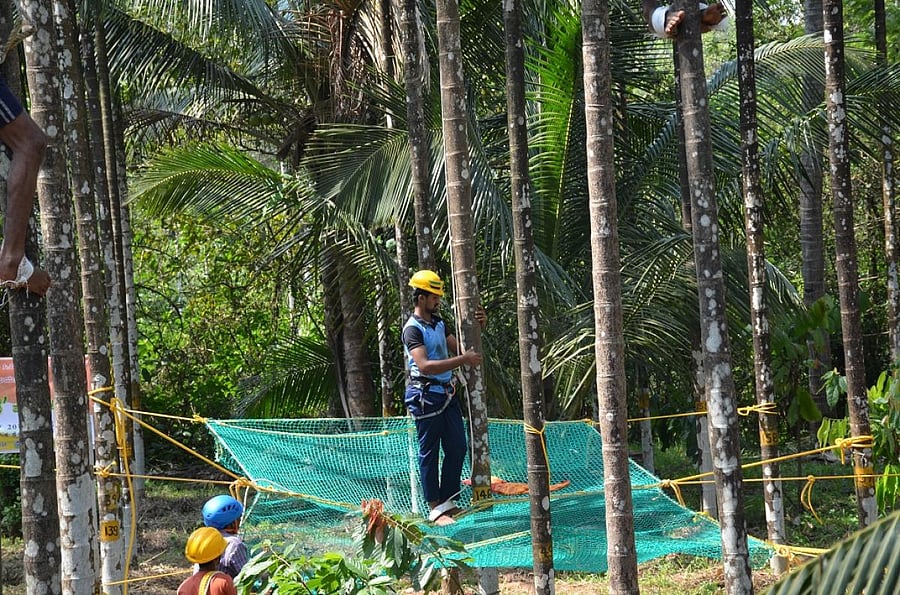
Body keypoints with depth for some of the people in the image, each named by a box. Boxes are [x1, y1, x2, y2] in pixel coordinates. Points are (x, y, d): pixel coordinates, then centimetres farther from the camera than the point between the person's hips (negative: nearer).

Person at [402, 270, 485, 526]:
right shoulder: (413, 329, -13)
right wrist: (463, 360, -28)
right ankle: (435, 509, 3)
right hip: (425, 396, -9)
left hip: (447, 393, 9)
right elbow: (425, 366, -25)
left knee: (457, 447, 9)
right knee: (429, 452, -1)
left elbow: (458, 347, 19)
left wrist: (477, 329, 3)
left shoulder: (439, 324, 14)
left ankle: (448, 502, 18)